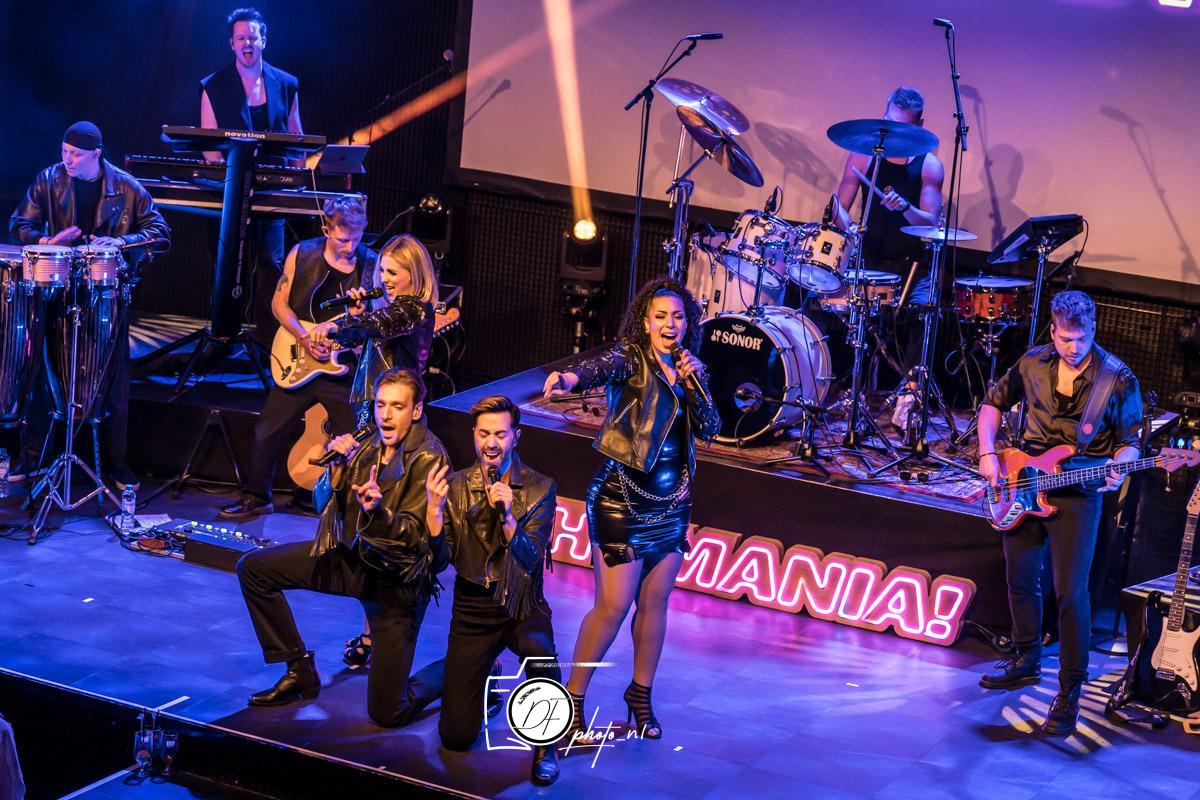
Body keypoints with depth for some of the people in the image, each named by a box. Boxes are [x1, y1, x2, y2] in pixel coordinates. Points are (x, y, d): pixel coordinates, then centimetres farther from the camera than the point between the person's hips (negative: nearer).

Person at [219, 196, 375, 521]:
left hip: (345, 369, -2)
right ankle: (257, 497, 26)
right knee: (267, 432, 8)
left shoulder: (371, 266, -6)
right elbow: (280, 302, 3)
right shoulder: (302, 254, -3)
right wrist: (304, 338, -10)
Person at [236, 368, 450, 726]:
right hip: (352, 555, 7)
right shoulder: (369, 443, -1)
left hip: (398, 578, -7)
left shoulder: (429, 459, -19)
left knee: (387, 712, -9)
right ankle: (299, 669, 12)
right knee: (253, 568, 1)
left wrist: (378, 511, -42)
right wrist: (337, 469, -16)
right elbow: (324, 506, 4)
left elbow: (416, 536, -24)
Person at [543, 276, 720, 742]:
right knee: (613, 604, -7)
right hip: (622, 497, -6)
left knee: (655, 602, 11)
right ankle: (573, 697, 6)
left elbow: (710, 428, 5)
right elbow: (602, 367, -33)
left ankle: (641, 694, 26)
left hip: (672, 500, 6)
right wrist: (570, 377, -55)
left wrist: (693, 383, -11)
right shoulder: (630, 359, -9)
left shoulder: (688, 369, 10)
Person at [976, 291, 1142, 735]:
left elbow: (1128, 441, -2)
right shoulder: (1032, 364, -1)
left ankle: (1069, 693, -2)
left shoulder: (1118, 380, -11)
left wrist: (1116, 470, -23)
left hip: (1078, 494, -5)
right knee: (1020, 578, 16)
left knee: (1070, 593, -9)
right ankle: (1027, 661, 37)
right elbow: (994, 403, 14)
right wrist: (987, 453, 1)